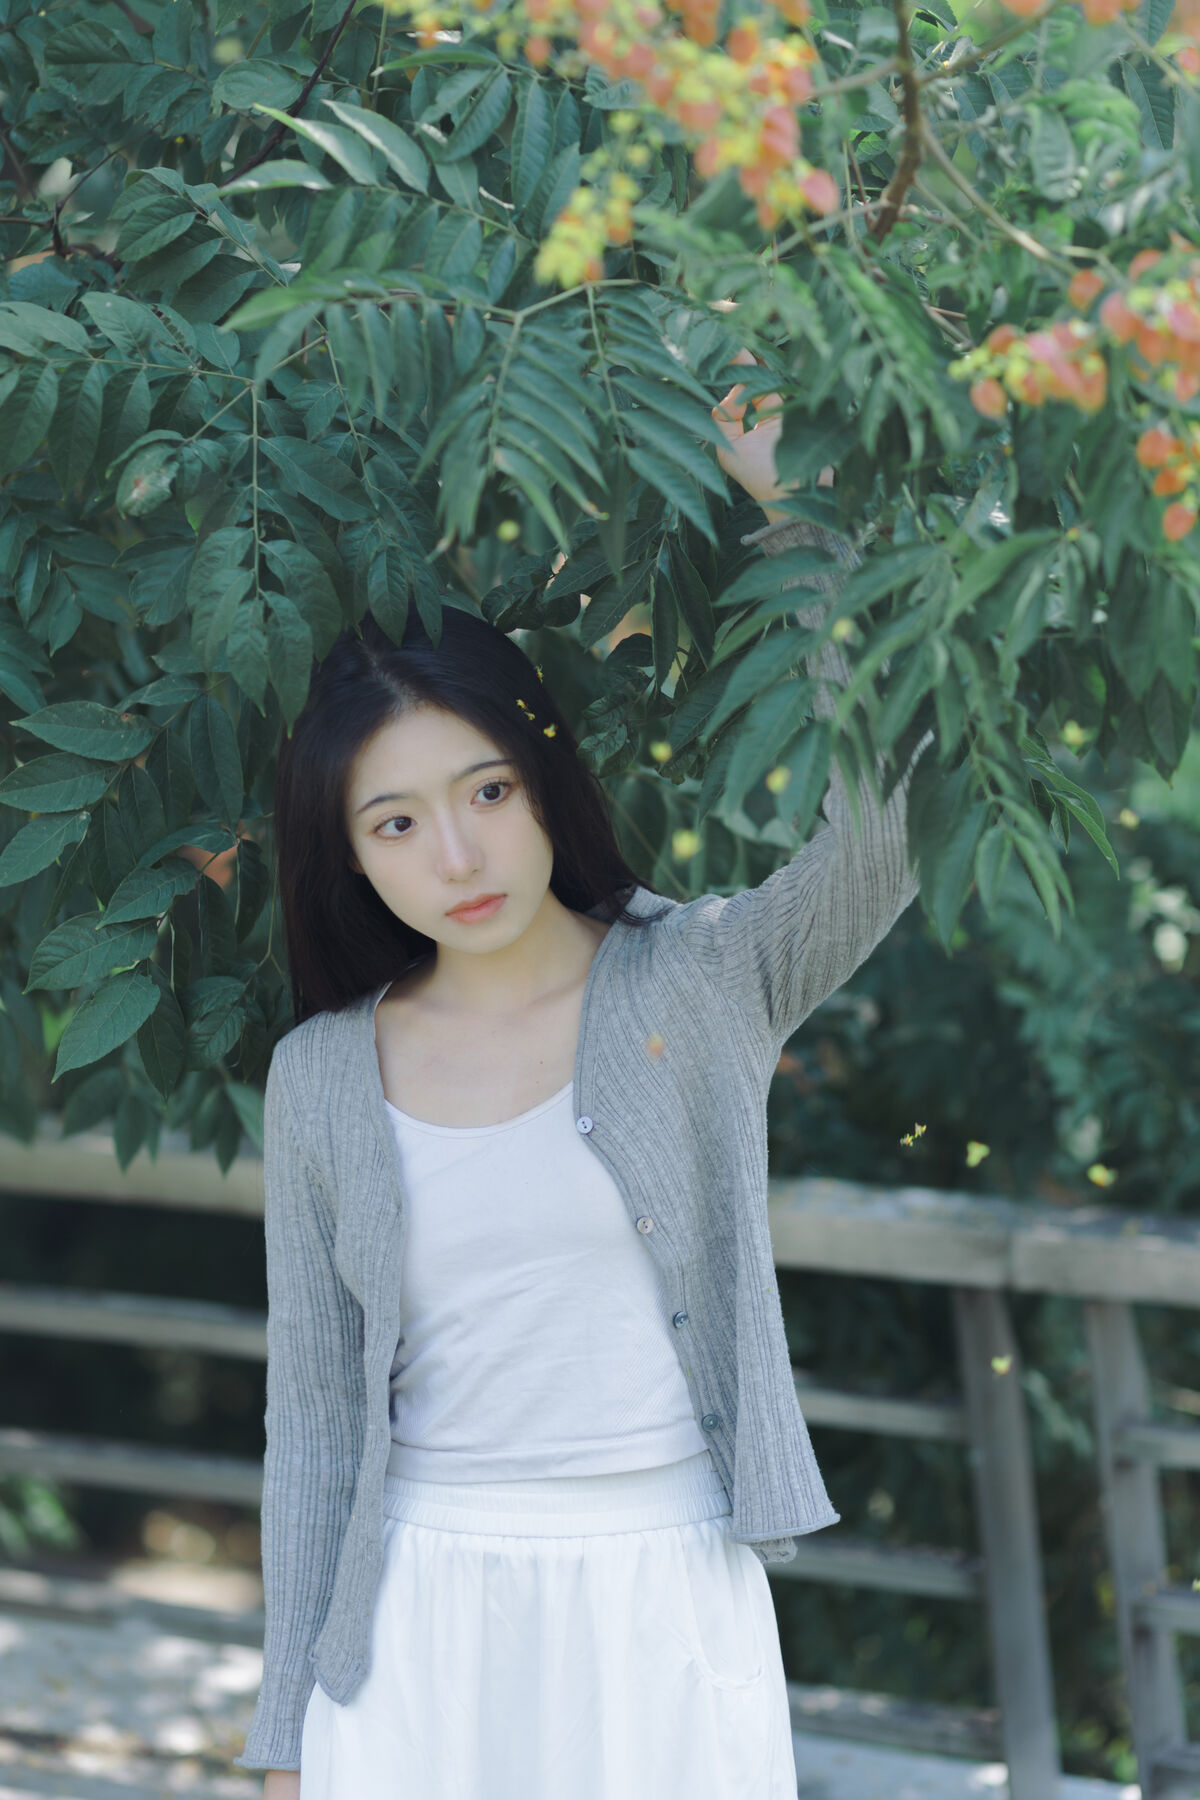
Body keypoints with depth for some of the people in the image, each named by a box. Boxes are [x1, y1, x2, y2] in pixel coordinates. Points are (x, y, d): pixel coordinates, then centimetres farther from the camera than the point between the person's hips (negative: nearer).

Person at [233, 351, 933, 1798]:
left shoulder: (708, 983, -1)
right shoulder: (324, 1079, 4)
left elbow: (889, 817, -18)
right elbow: (313, 1408, 7)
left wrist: (793, 518, -14)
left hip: (668, 1620, -1)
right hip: (419, 1636, 2)